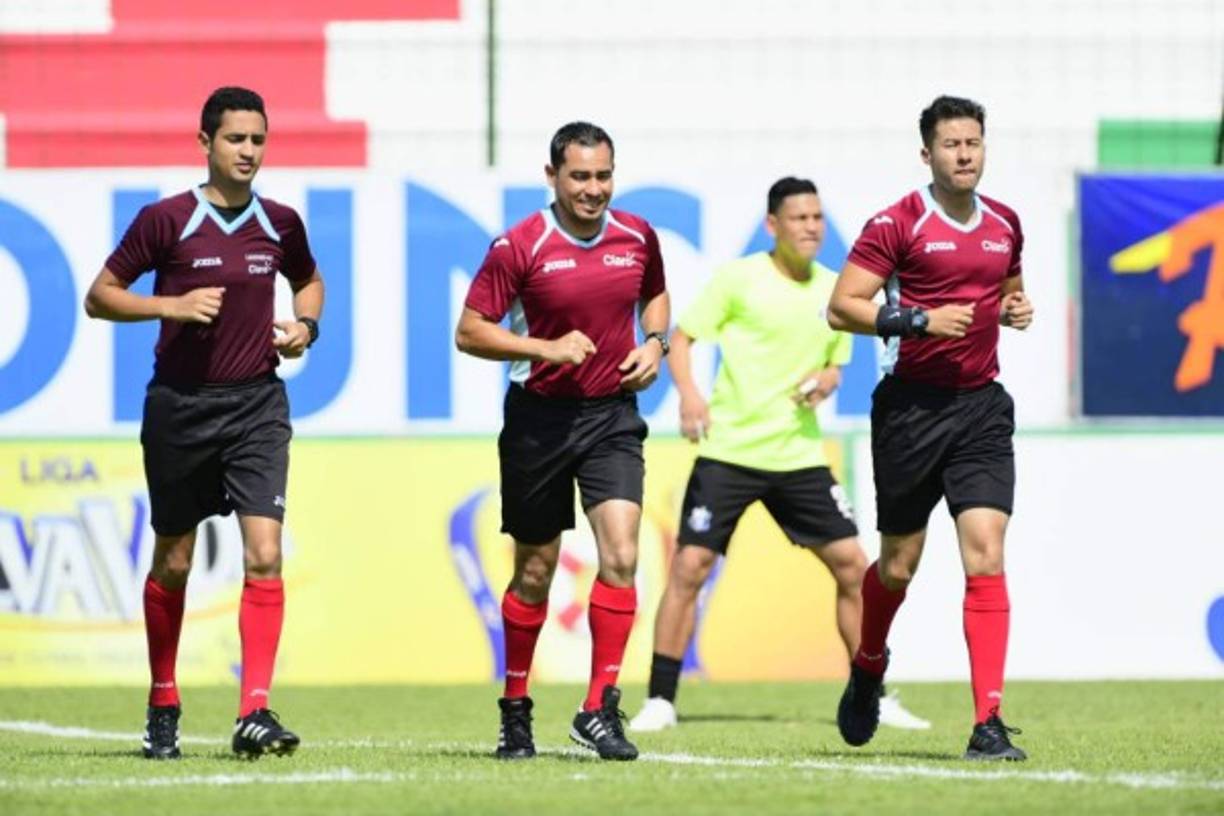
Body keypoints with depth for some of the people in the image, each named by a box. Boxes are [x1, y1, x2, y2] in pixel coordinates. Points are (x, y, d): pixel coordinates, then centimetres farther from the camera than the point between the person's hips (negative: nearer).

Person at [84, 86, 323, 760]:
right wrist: (172, 306, -16)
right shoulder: (165, 220, -5)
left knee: (264, 553, -14)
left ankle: (254, 712, -17)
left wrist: (305, 325, 4)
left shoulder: (281, 225, 5)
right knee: (173, 564, 9)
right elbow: (99, 296, -2)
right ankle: (163, 706, 25)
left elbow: (309, 280, 25)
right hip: (180, 406, -1)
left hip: (257, 403, 2)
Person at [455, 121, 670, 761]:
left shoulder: (637, 237, 2)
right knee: (534, 571, 7)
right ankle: (515, 709, 23)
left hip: (612, 415, 2)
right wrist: (546, 348, -20)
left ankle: (599, 709, -10)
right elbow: (469, 331, -9)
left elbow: (655, 295, 22)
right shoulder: (519, 246, -10)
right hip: (540, 416, -2)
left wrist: (655, 342, 2)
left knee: (620, 554, -15)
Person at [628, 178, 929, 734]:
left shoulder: (834, 291, 9)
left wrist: (827, 380, -3)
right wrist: (689, 395, -20)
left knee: (851, 564, 0)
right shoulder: (739, 279, -5)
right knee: (690, 566, -9)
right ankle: (659, 702, 0)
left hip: (799, 454, 4)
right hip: (729, 450, -4)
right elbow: (680, 338, -3)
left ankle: (874, 699, 11)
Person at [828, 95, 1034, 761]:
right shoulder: (899, 223, -7)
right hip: (912, 404, -3)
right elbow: (841, 307, -10)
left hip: (981, 407, 3)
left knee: (986, 560, -11)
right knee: (898, 564, 8)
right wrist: (920, 320, -20)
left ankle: (989, 724, -14)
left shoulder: (1004, 225, 10)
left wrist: (1015, 308, 6)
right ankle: (868, 668, 41)